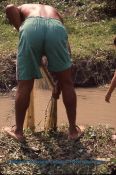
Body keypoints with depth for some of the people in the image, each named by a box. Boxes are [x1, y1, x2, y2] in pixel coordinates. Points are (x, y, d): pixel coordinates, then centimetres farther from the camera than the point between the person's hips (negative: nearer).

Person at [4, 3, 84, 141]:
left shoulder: (23, 9, 40)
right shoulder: (55, 13, 43)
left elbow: (9, 8, 11)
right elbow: (66, 48, 35)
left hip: (31, 27, -1)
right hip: (56, 28, 1)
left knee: (24, 86, 12)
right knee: (66, 84, 17)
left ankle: (18, 130, 27)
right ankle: (73, 130, 26)